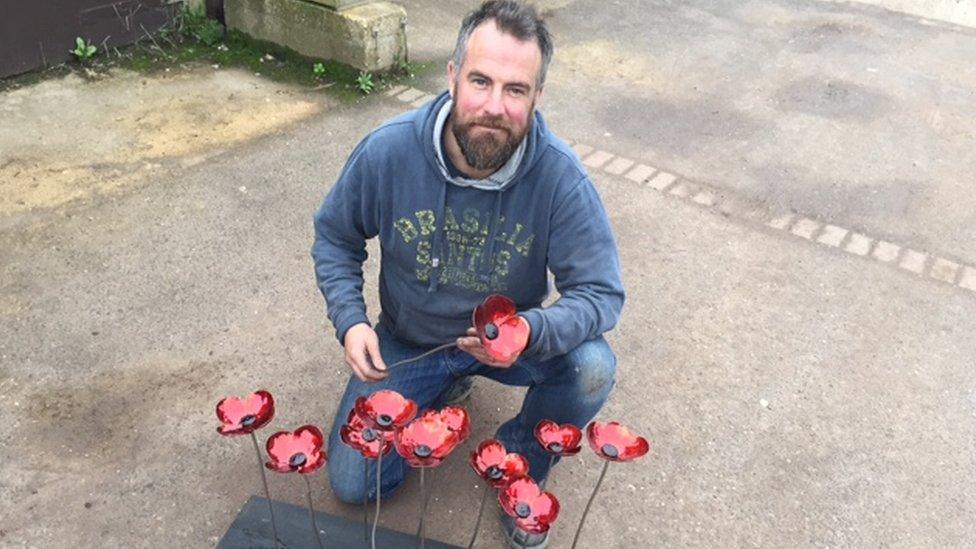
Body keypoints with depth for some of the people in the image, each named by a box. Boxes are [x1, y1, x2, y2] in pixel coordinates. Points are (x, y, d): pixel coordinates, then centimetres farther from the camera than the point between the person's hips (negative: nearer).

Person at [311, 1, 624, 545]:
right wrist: (350, 321, -19)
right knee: (354, 484, -2)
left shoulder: (559, 174, -26)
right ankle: (439, 386, 26)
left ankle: (520, 459, 3)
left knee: (592, 368, -30)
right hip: (407, 342, 1)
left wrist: (530, 331, -42)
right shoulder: (389, 150, -22)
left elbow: (601, 293, -22)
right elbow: (335, 238, -4)